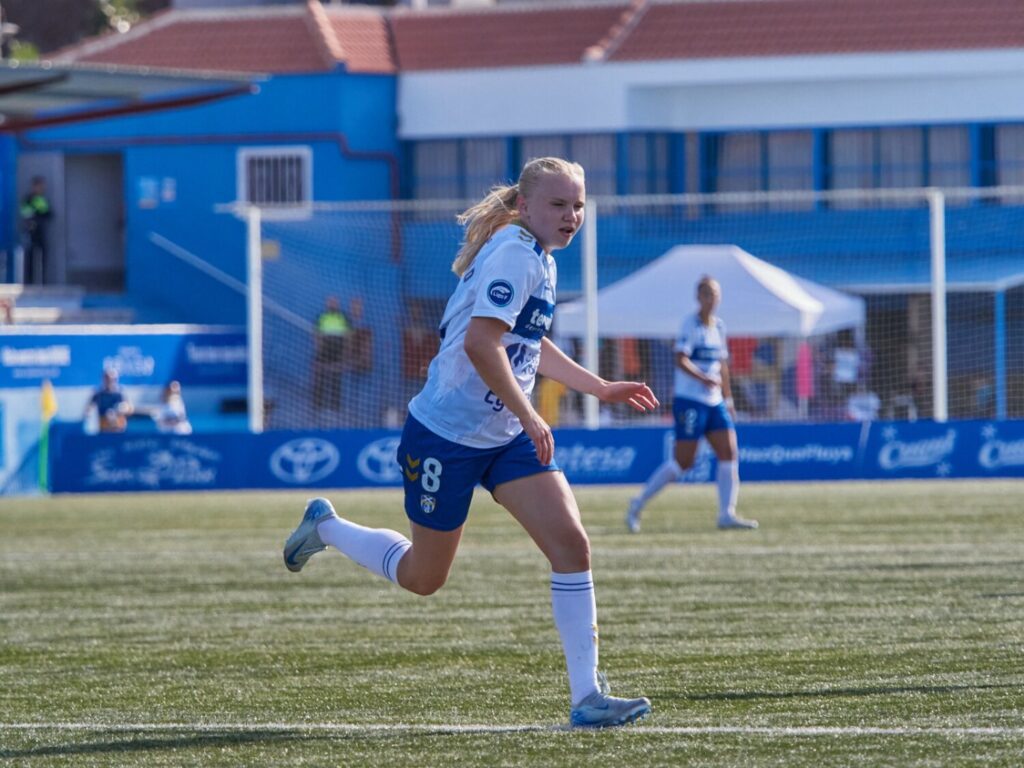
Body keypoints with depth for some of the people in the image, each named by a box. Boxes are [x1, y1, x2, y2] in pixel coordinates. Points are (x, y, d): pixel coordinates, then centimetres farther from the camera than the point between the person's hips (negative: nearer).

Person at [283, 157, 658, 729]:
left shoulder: (540, 258, 10)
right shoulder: (513, 254, -20)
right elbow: (481, 344, -30)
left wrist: (601, 388, 24)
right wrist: (530, 418, -27)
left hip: (506, 437, 8)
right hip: (447, 437, -8)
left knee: (572, 545, -10)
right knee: (423, 578, 8)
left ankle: (587, 697, -9)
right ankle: (325, 526, 36)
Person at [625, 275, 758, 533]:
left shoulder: (719, 326, 13)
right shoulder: (690, 324, -9)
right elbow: (681, 360, -20)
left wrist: (728, 399, 21)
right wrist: (704, 379, -35)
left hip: (714, 402, 7)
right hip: (689, 402, -7)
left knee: (729, 452, -5)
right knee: (683, 462, -7)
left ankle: (727, 514, -3)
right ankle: (638, 505, 6)